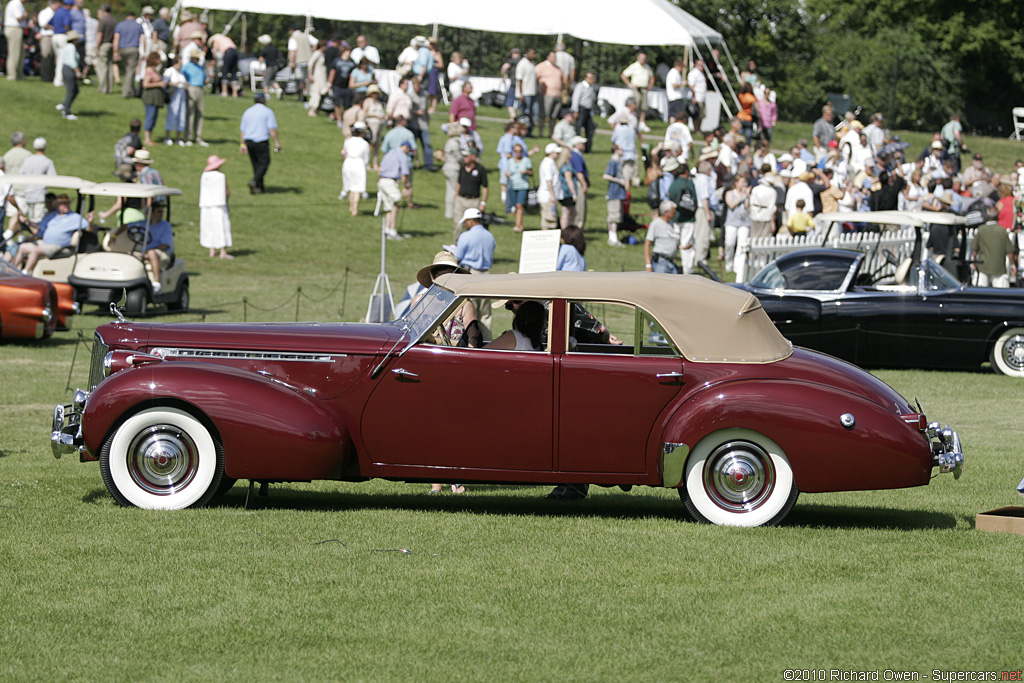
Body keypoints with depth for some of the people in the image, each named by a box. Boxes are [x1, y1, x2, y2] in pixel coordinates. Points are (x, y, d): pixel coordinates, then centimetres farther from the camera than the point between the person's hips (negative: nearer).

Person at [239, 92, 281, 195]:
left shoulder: (247, 112, 13)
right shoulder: (268, 111, -3)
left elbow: (243, 130, 14)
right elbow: (272, 129, -9)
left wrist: (243, 144, 19)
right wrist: (276, 142, -6)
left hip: (249, 141, 5)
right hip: (262, 141, -5)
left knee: (256, 164, 12)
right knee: (264, 162, -1)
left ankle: (259, 187, 11)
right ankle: (254, 181, -22)